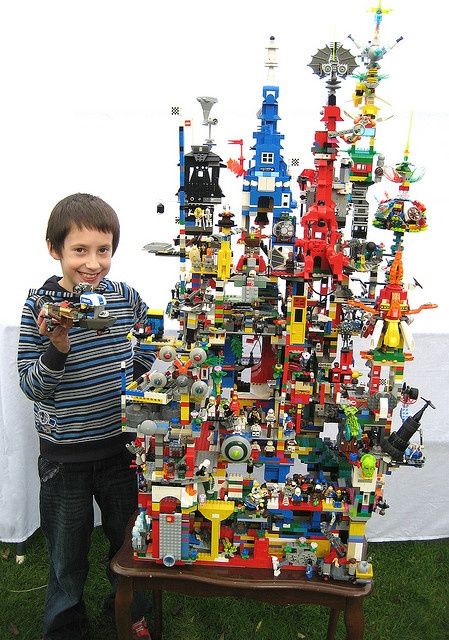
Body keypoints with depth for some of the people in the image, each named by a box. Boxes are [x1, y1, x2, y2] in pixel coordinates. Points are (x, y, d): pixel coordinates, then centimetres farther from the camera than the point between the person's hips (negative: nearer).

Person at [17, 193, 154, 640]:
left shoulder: (126, 297, -5)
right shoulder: (39, 306, -13)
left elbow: (147, 357, 11)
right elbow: (31, 387, -13)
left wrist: (142, 371, -9)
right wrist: (57, 349, -28)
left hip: (121, 445, 3)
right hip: (65, 455, -2)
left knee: (130, 539, 21)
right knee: (67, 554, 16)